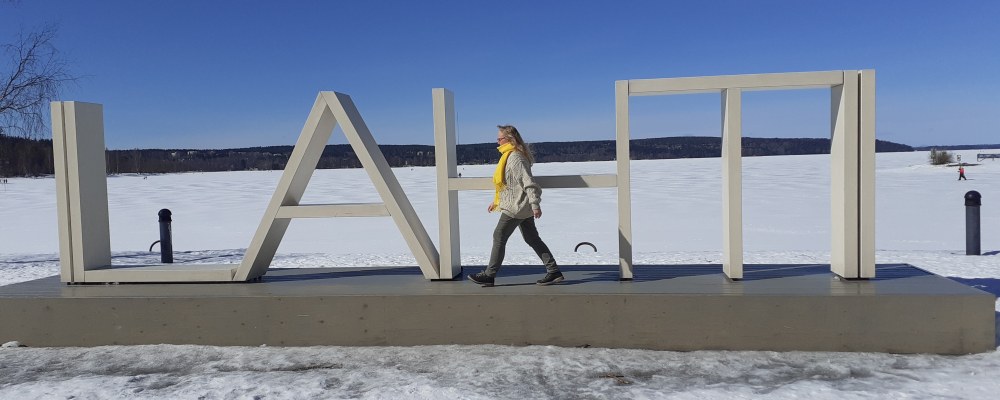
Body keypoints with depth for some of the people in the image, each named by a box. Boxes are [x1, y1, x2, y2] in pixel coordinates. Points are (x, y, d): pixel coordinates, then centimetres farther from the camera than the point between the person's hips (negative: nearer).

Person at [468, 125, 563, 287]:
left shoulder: (515, 158, -17)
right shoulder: (508, 156, 15)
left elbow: (528, 182, -23)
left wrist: (535, 204, -26)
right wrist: (496, 201, 27)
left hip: (515, 207, -11)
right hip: (523, 207, 11)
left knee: (499, 237, -2)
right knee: (532, 239, 11)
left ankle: (489, 275, 6)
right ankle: (554, 271, 11)